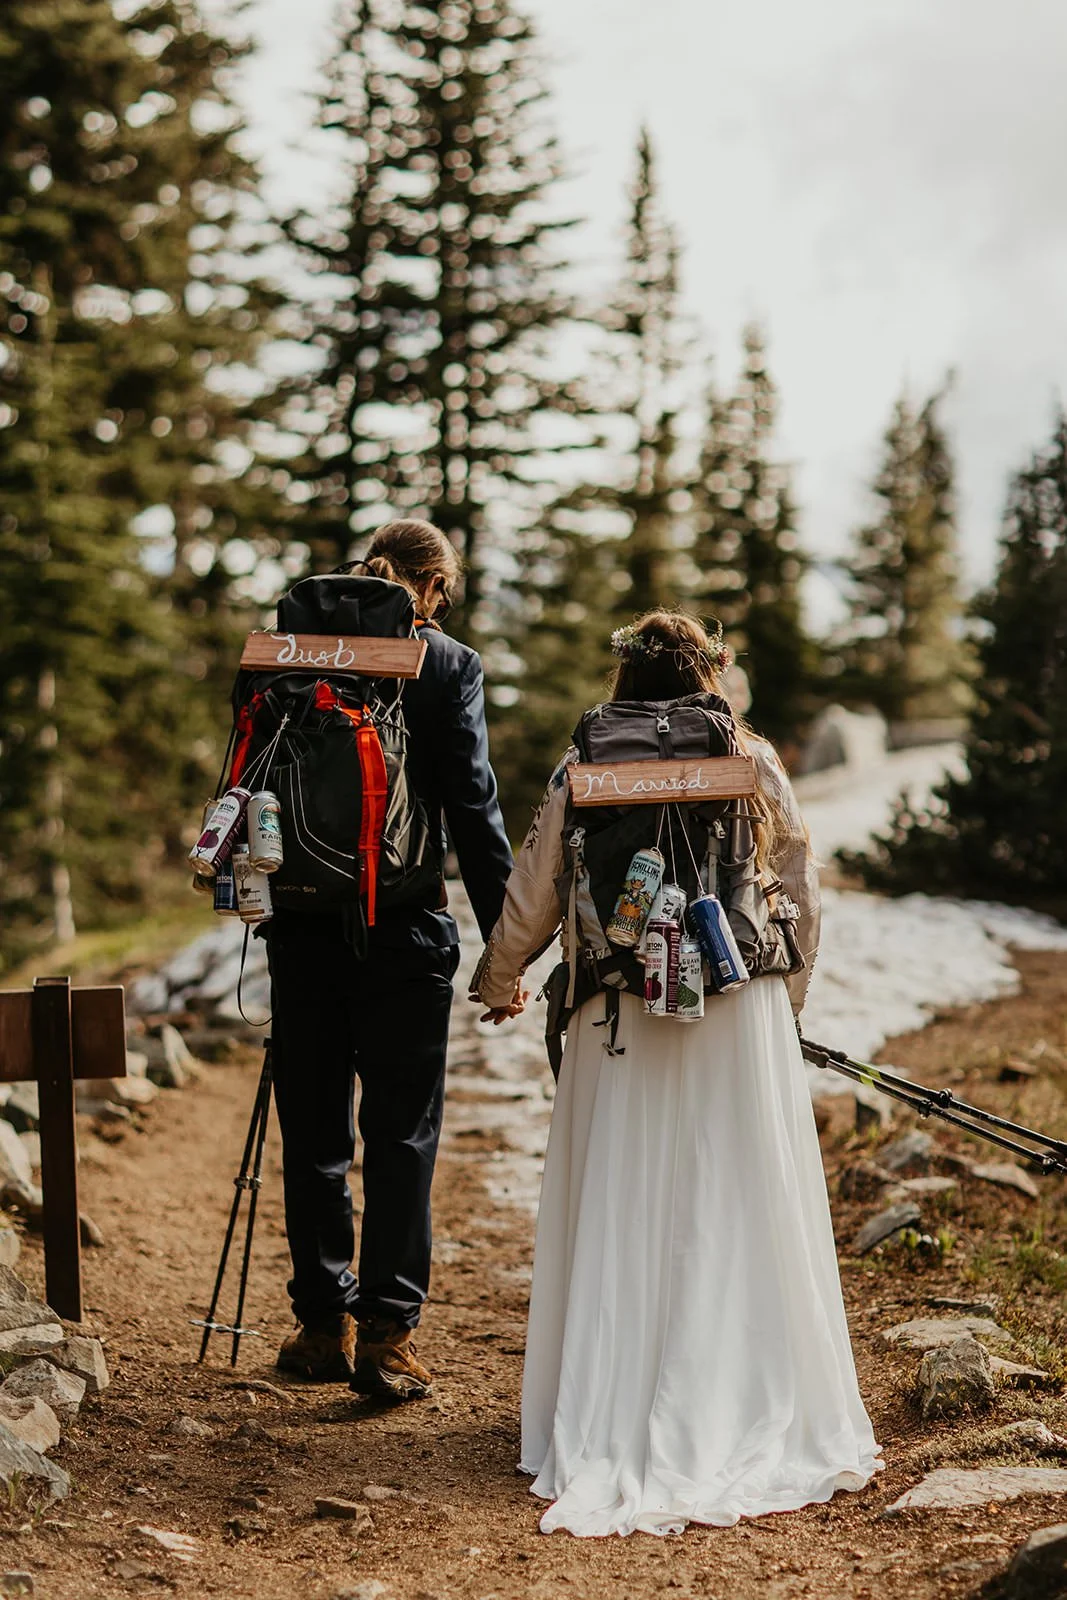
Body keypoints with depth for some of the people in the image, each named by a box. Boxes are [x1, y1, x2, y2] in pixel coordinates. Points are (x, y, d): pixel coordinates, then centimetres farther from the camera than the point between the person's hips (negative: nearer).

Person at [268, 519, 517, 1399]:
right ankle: (386, 1330, 4)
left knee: (314, 1129, 12)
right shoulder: (449, 665, -5)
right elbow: (472, 806, -8)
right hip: (403, 929, -3)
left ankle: (323, 1324, 21)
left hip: (303, 924, 3)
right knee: (402, 1131, 5)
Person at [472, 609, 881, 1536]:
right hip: (741, 1015, 0)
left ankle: (610, 1423, 13)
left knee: (618, 1214, 8)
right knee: (736, 1214, 6)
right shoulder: (754, 765, 0)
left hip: (619, 1023, 1)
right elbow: (801, 895, 6)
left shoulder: (583, 772, 0)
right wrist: (787, 1000, 20)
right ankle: (752, 1416, 12)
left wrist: (497, 981, 23)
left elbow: (533, 894, 6)